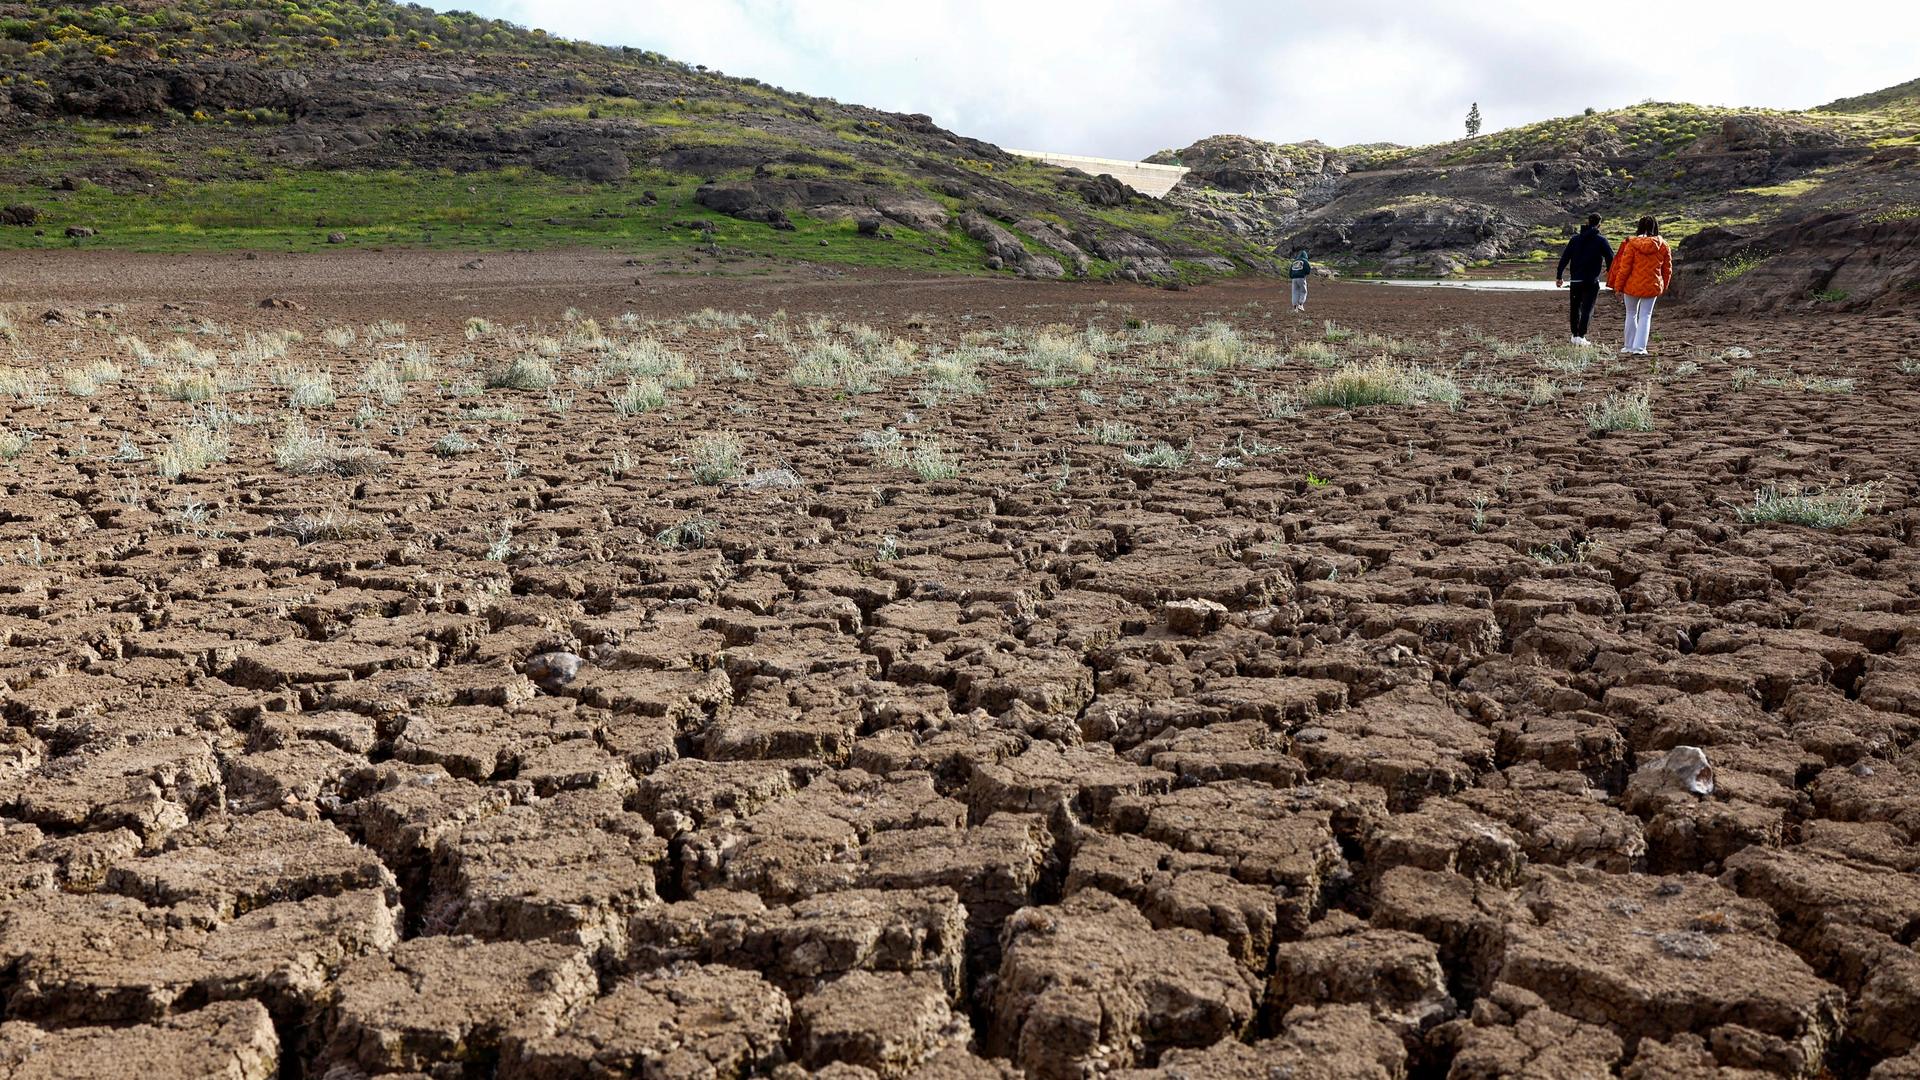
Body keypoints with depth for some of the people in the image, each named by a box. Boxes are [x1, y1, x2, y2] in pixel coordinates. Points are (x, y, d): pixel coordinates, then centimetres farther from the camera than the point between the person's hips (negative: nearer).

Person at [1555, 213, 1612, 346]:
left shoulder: (1575, 238, 4)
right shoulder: (1601, 240, -6)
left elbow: (1564, 258, 2)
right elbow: (1610, 257, -8)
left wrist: (1559, 276, 6)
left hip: (1575, 280, 3)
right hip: (1592, 281, -3)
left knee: (1574, 307, 15)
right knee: (1587, 309, 1)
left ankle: (1575, 335, 21)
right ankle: (1581, 337, -7)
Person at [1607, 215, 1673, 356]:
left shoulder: (1632, 244, -10)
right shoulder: (1663, 246, -2)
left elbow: (1624, 268, -10)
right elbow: (1667, 269, 6)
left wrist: (1618, 287, -1)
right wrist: (1663, 287, 20)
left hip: (1632, 286, -1)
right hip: (1652, 287, 1)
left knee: (1631, 314, 15)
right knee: (1645, 316, 7)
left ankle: (1629, 346, 24)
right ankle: (1639, 347, -3)